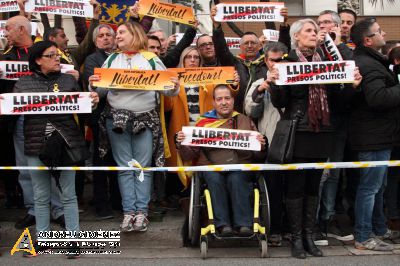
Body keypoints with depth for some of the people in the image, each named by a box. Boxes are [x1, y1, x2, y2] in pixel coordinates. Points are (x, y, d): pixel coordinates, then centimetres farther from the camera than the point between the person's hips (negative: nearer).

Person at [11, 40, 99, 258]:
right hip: (36, 147, 1)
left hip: (65, 144, -1)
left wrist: (92, 101, -11)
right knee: (41, 197, 10)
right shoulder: (23, 83, 7)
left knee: (68, 195, 6)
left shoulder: (69, 80, 7)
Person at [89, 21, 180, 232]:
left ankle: (141, 211, 8)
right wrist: (94, 85, -8)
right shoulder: (112, 60, 13)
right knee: (125, 167, 4)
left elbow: (167, 90, 3)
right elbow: (102, 91, 13)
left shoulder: (151, 59, 4)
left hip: (145, 119, -2)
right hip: (116, 119, 2)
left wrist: (174, 87, -19)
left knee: (143, 167, 1)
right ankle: (128, 211, 9)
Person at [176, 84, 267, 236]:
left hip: (240, 166, 0)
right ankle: (222, 224, -29)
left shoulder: (245, 121, 18)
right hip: (211, 166, 0)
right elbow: (190, 155, 14)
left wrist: (261, 146, -6)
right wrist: (181, 144, -5)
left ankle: (244, 224, -27)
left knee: (236, 178, -32)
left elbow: (258, 156, 16)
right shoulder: (203, 123, 17)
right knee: (215, 178, -32)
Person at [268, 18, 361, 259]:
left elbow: (336, 98, 11)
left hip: (321, 131, 5)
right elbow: (280, 103, -6)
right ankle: (296, 237, 12)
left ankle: (309, 235, 20)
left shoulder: (325, 61, 12)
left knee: (314, 185, 10)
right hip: (297, 132, -4)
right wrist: (274, 84, -24)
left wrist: (352, 85, -4)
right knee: (296, 186, 1)